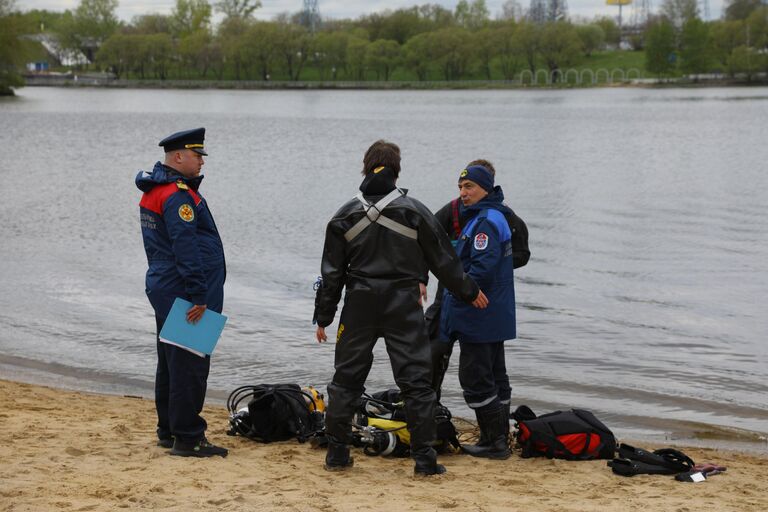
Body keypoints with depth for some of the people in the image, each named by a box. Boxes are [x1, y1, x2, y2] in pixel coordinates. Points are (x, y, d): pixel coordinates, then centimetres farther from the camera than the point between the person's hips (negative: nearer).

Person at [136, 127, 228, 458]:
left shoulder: (153, 192, 15)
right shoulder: (178, 195, -18)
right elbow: (185, 247, -23)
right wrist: (198, 296, -24)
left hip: (164, 290, 11)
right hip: (183, 293, -11)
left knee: (170, 364, 17)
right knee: (190, 366, -7)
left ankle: (168, 431, 25)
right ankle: (187, 438, -4)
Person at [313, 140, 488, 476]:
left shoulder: (346, 215, 2)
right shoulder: (414, 211, -4)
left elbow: (332, 272, 4)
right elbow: (443, 260, 3)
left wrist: (323, 317, 12)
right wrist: (469, 293, 17)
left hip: (359, 305, 2)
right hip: (403, 307, -2)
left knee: (346, 379, 12)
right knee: (415, 381, 2)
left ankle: (336, 453, 13)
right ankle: (424, 458, -1)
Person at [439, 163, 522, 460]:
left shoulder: (485, 221, -17)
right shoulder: (497, 217, 16)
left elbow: (482, 268, -25)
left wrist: (457, 295, -17)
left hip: (479, 316, -11)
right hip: (496, 316, 11)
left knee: (476, 379, -7)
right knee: (495, 377, 14)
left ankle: (494, 442, -5)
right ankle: (499, 439, 20)